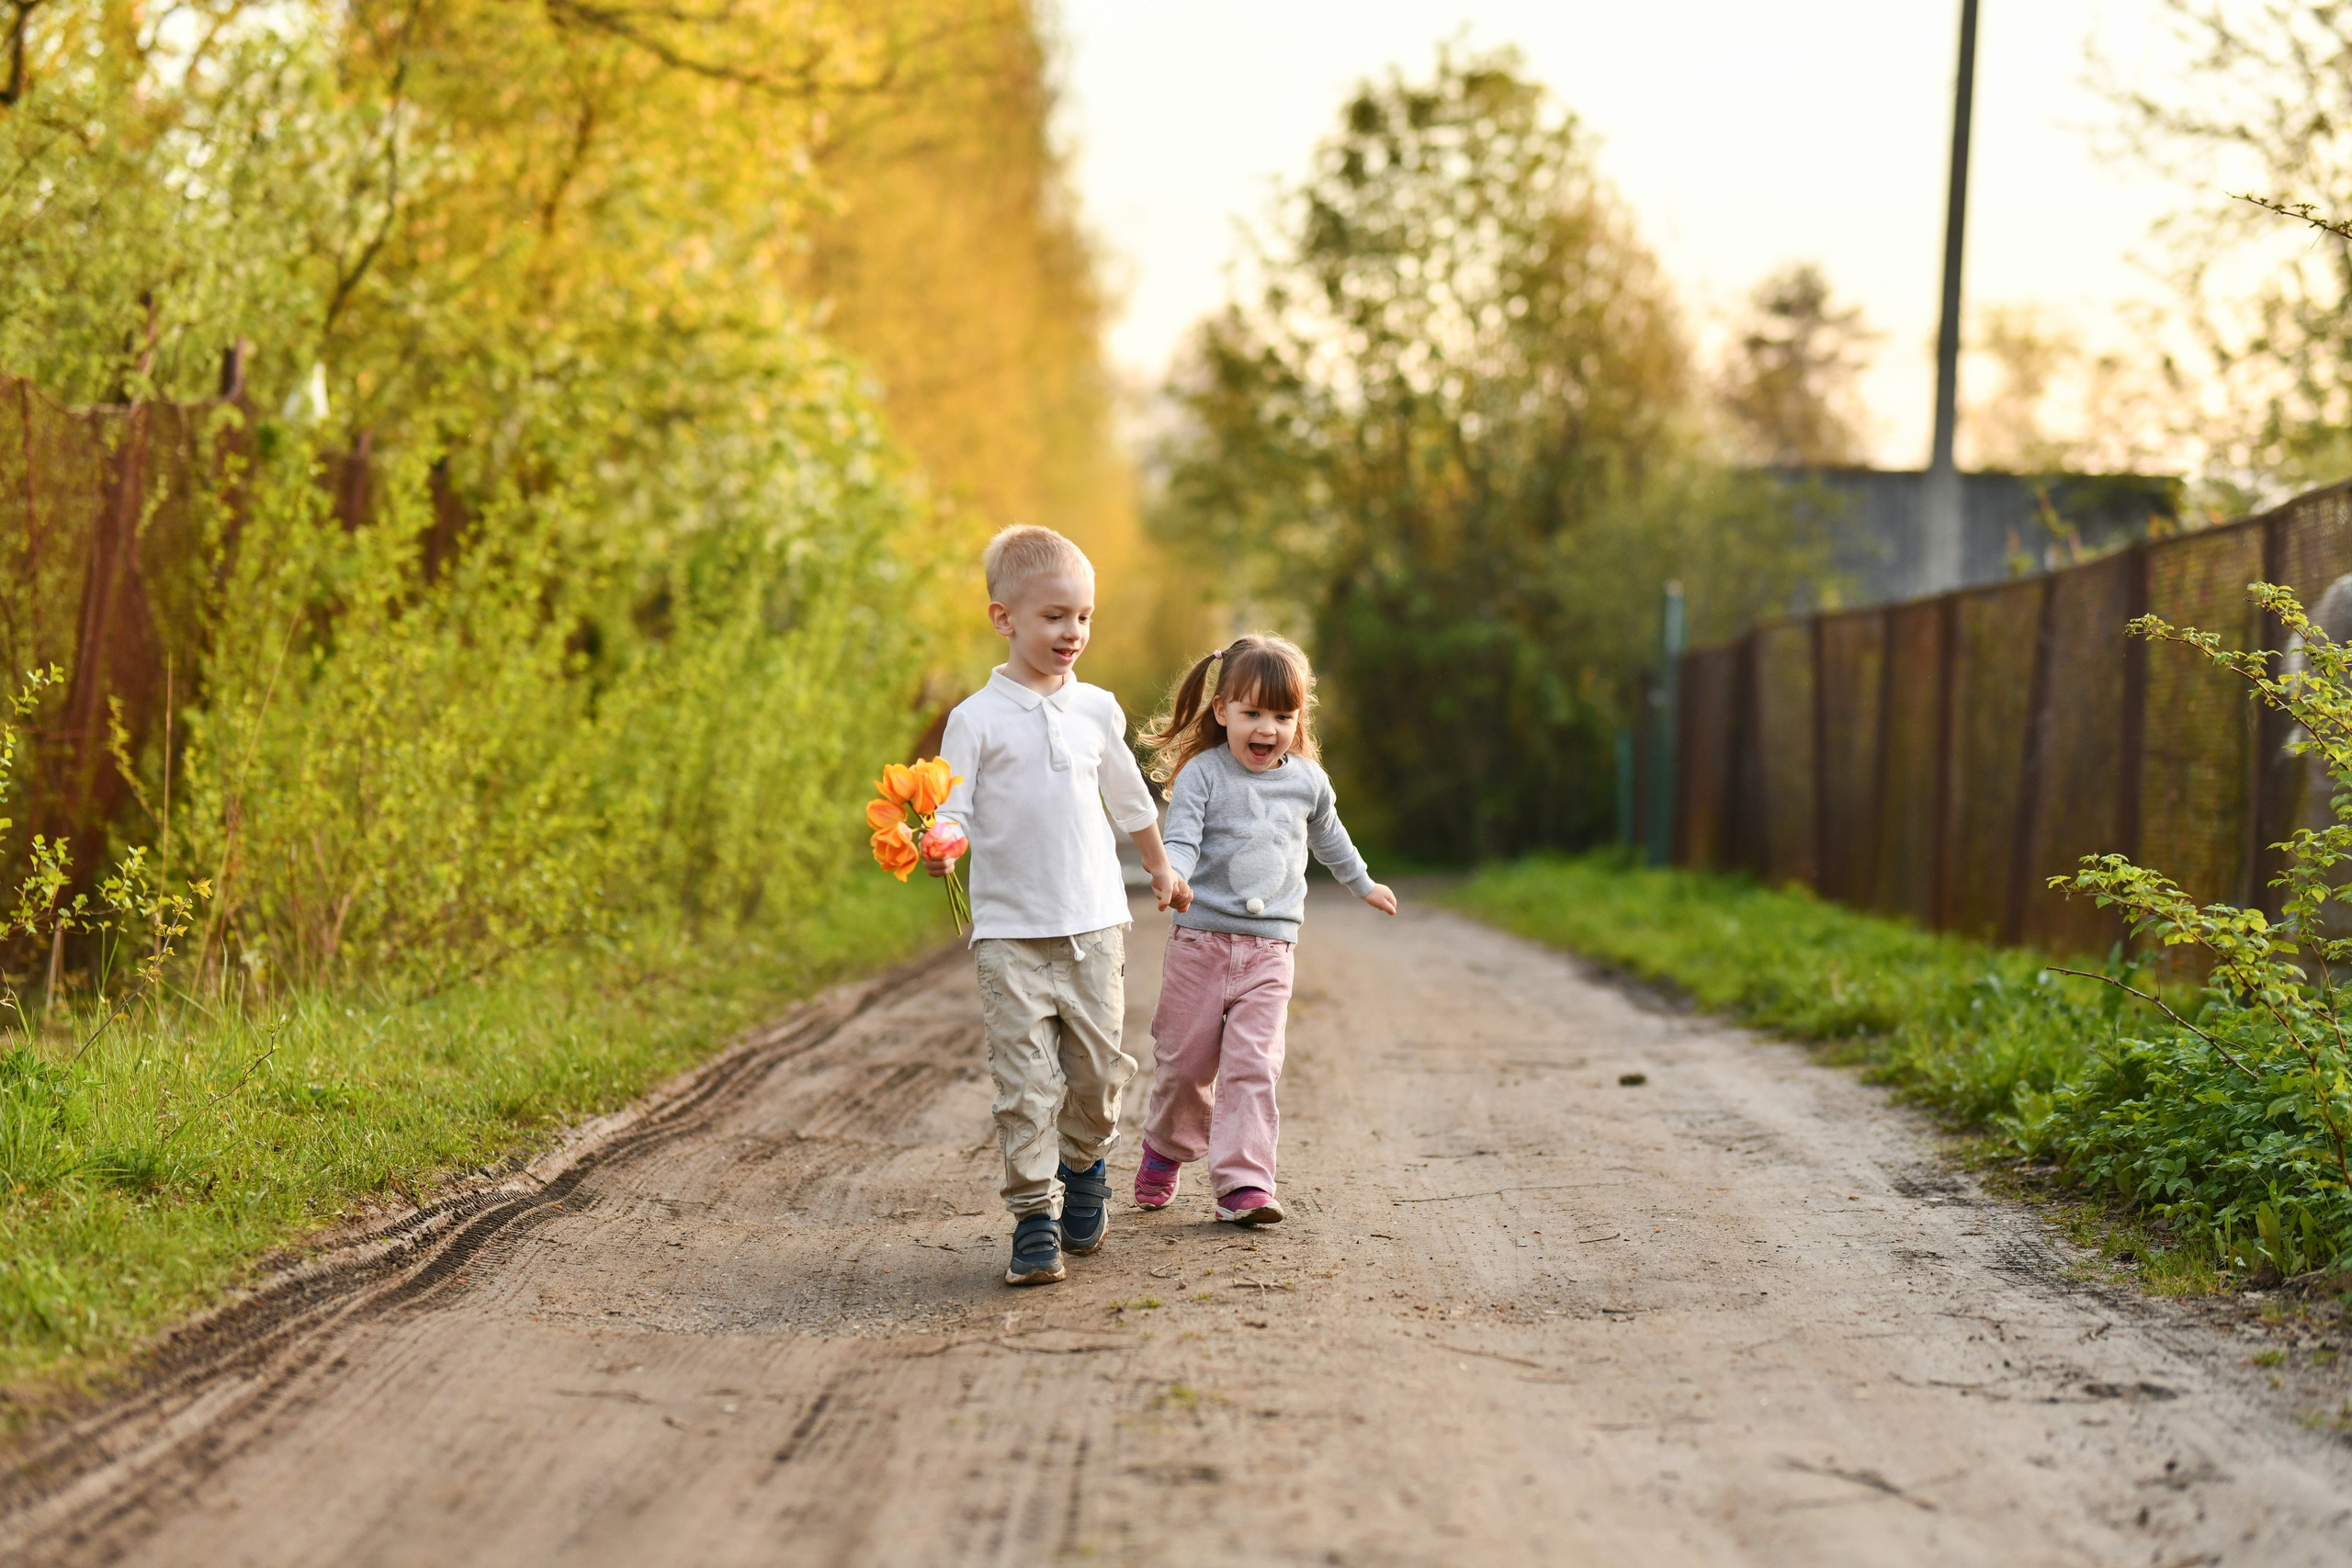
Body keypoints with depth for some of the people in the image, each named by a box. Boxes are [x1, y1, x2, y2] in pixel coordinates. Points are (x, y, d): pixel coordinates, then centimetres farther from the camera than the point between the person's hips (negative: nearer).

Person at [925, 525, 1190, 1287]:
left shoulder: (1096, 709, 8)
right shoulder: (976, 719, -3)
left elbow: (1130, 801, 23)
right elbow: (952, 812, -8)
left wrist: (1161, 872, 34)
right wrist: (938, 849, -30)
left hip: (1095, 922, 3)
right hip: (1010, 931, -3)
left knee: (1098, 1065, 5)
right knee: (1025, 1079, -7)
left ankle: (1083, 1167, 32)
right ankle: (1034, 1216, -2)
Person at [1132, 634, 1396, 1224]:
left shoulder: (1307, 780, 8)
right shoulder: (1202, 774, -5)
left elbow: (1327, 836, 28)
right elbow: (1182, 838, -16)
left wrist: (1363, 884, 43)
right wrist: (1173, 874, -39)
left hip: (1269, 948, 2)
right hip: (1201, 939, -2)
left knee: (1253, 1063, -10)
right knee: (1184, 1061, 6)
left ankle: (1244, 1182, -11)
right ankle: (1166, 1149, 33)